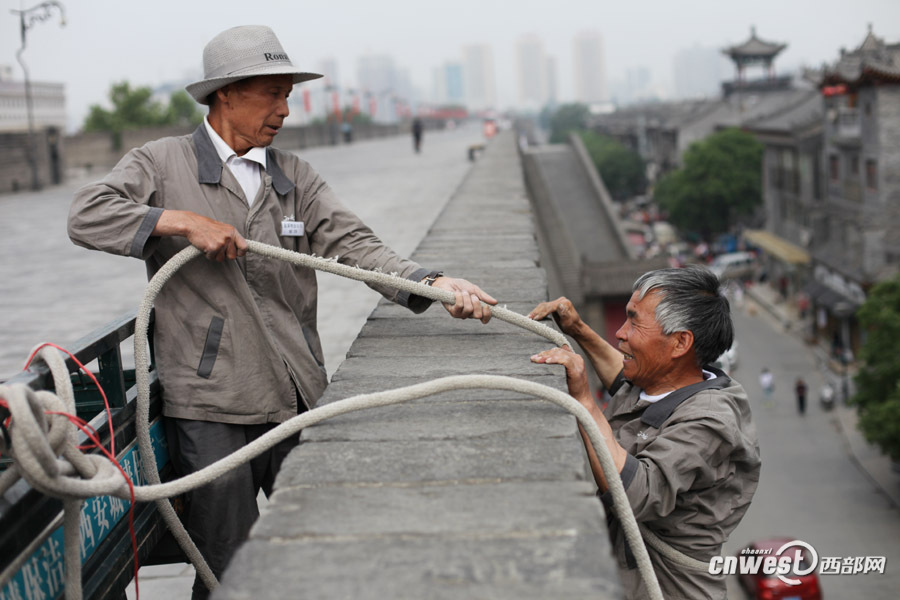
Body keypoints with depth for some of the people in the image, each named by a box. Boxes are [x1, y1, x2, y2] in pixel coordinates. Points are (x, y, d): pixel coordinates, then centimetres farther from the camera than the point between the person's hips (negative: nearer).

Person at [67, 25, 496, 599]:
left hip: (300, 400, 4)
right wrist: (182, 221, -17)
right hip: (213, 408, -4)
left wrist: (435, 282, -15)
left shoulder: (297, 178, 15)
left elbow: (354, 244, 1)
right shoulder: (162, 164, 5)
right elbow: (88, 215, -8)